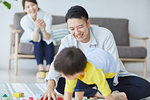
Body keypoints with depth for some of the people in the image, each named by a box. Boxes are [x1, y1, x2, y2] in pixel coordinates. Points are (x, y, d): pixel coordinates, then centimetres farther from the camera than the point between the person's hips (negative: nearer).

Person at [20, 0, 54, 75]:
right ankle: (40, 67, -40)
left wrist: (43, 29, -54)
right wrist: (36, 28, -51)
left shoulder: (47, 16, -25)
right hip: (30, 40, -1)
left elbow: (47, 38, -31)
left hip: (46, 43, 1)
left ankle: (49, 67, -38)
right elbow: (35, 39, -31)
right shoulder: (24, 21, -24)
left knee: (49, 41, -31)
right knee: (38, 42, -32)